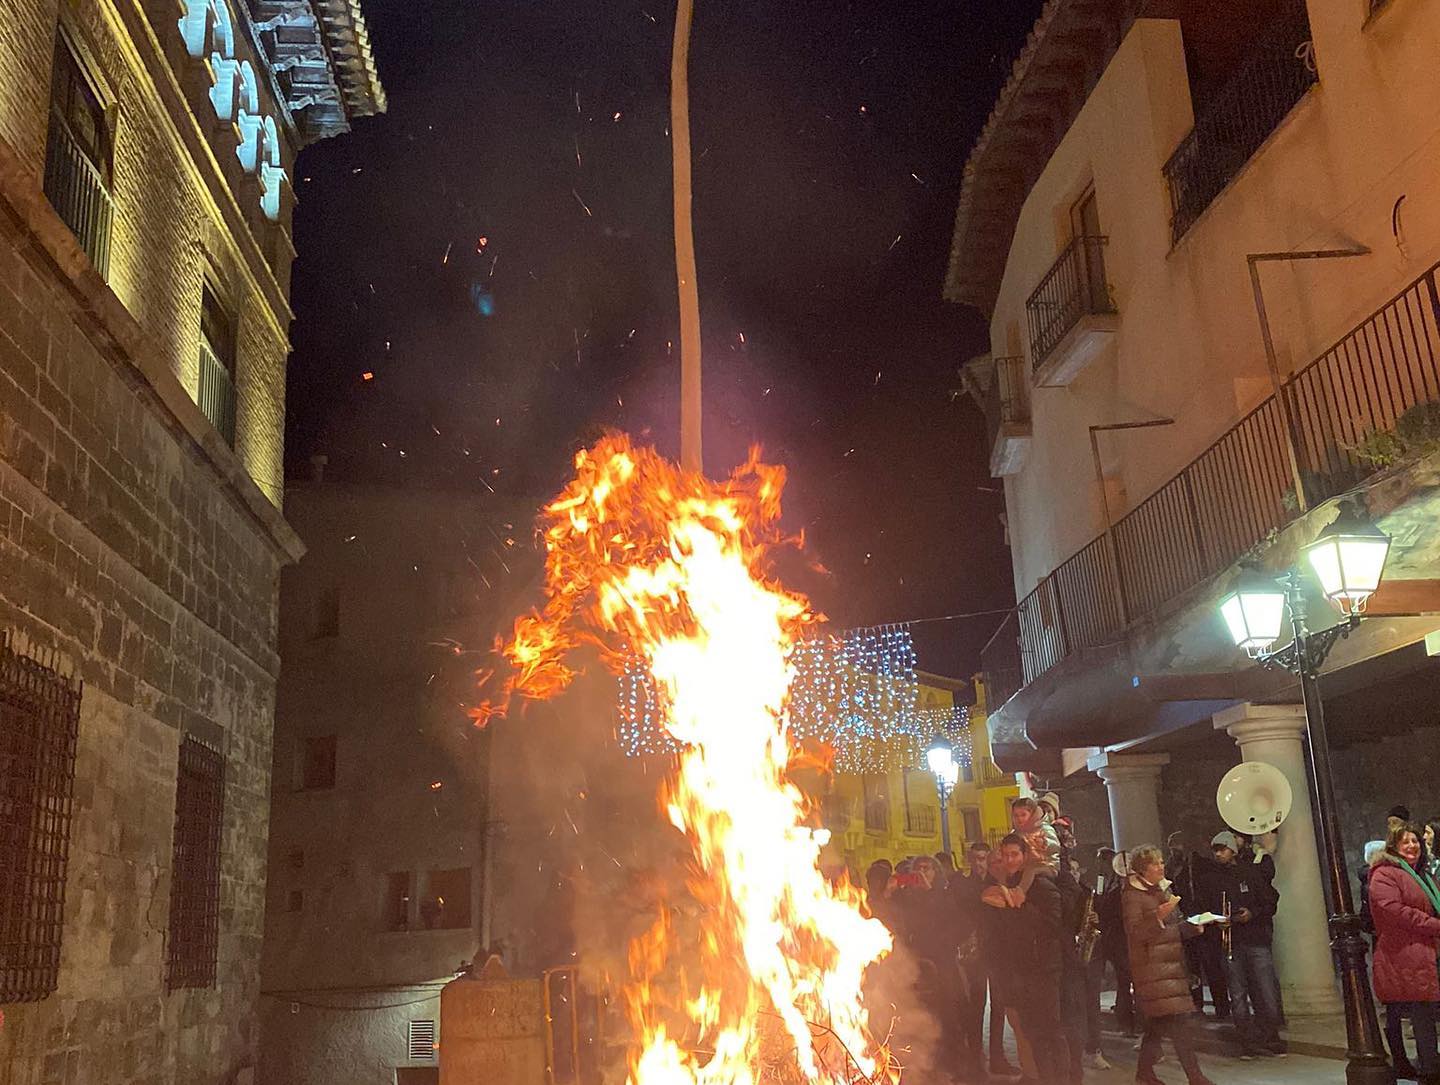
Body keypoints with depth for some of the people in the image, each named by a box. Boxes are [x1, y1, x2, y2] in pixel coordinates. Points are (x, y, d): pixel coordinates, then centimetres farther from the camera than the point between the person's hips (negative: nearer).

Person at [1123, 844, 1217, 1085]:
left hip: (1171, 961, 8)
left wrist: (1192, 926, 5)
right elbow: (1135, 933, -15)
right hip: (1151, 964, -8)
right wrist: (1158, 916, -28)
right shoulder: (1132, 895, -8)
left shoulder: (1164, 889, 16)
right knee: (1177, 1020, -14)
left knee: (1159, 1021, 9)